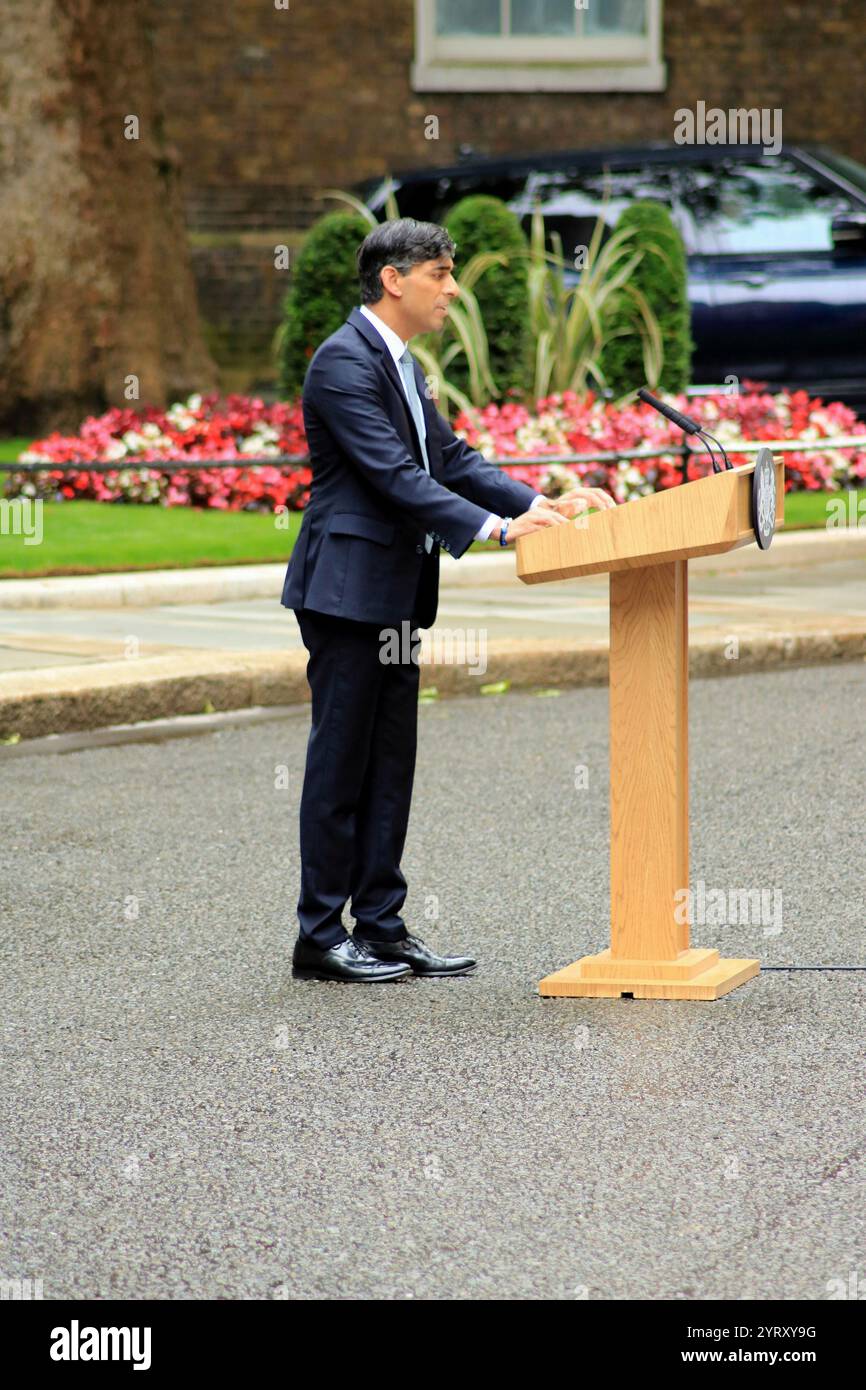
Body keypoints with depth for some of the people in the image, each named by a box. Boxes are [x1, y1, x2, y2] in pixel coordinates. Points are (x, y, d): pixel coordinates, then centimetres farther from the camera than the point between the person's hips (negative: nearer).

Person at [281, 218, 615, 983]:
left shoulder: (400, 362, 16)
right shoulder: (344, 361, -15)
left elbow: (451, 458, 15)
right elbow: (392, 473, -22)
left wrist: (542, 503, 2)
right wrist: (495, 527, -27)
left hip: (392, 594, 10)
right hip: (347, 588, -10)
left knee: (390, 764, 11)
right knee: (341, 762, -4)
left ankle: (382, 926, 16)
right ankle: (320, 937, 2)